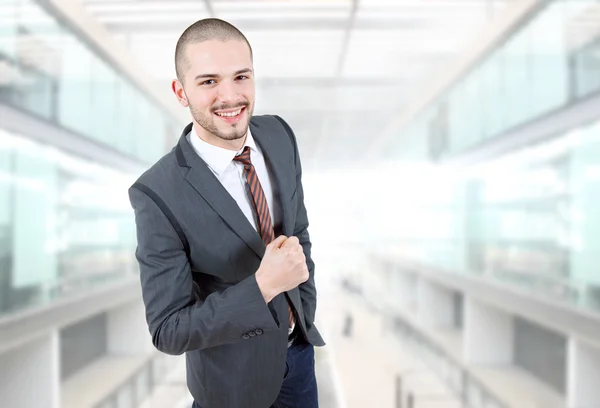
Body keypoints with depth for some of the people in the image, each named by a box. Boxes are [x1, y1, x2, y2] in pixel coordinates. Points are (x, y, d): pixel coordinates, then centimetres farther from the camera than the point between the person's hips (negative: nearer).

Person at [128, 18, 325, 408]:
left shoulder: (279, 135, -11)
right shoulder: (159, 195, -27)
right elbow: (168, 331, -23)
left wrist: (305, 310, 3)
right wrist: (263, 285, -34)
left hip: (298, 346, 5)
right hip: (234, 375, -4)